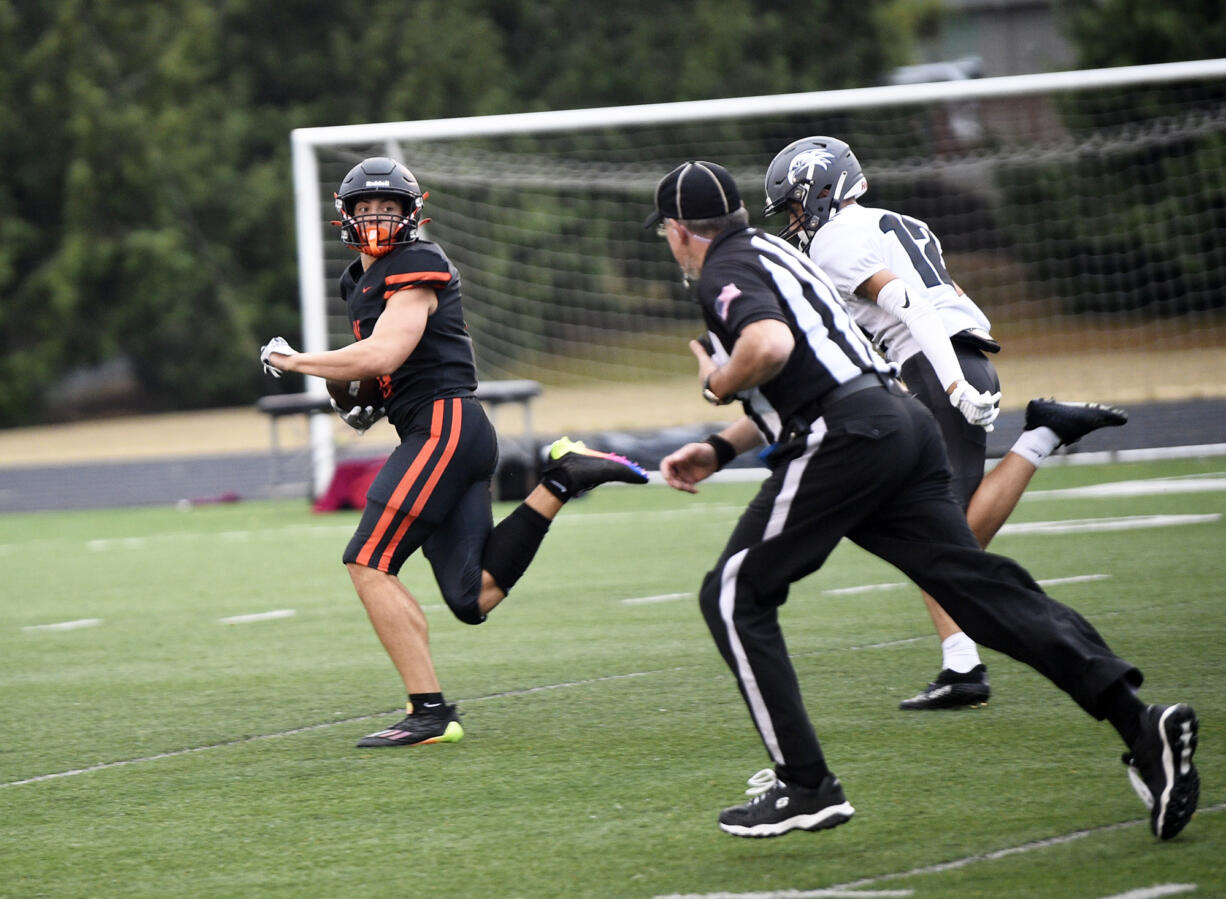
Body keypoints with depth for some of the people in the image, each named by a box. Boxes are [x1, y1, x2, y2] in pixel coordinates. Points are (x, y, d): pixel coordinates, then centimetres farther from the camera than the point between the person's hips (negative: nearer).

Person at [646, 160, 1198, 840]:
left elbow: (771, 346, -23)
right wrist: (718, 449, 32)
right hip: (904, 420, 9)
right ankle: (1138, 723, -17)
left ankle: (806, 786, -1)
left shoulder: (725, 271, -1)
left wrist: (717, 385, -3)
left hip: (845, 439, -9)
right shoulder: (772, 252, 29)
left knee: (735, 596, 4)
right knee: (978, 583, -2)